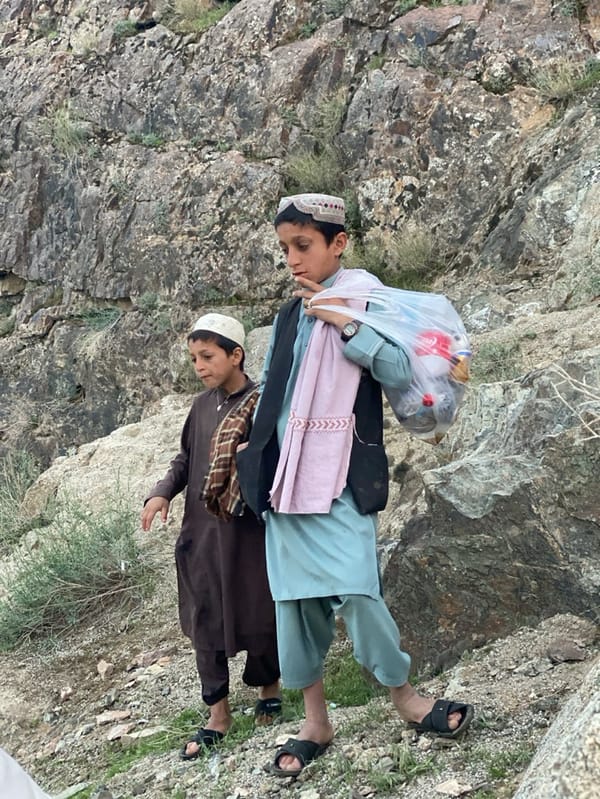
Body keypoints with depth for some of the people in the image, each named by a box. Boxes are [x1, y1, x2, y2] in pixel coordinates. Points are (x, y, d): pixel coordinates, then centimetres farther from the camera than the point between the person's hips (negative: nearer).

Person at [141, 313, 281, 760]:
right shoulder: (203, 405, 9)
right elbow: (186, 459, 16)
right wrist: (162, 492, 2)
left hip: (249, 533, -6)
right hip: (202, 533, 6)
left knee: (258, 615, 8)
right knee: (205, 621, 8)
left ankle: (269, 689, 33)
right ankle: (219, 713, 20)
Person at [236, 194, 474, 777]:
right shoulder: (287, 316, 14)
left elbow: (400, 372, -13)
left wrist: (343, 322, -18)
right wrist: (251, 450, 16)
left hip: (339, 478, -5)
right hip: (286, 476, 5)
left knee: (353, 590, -13)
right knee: (294, 597, 5)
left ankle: (403, 697, 10)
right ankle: (316, 723, 16)